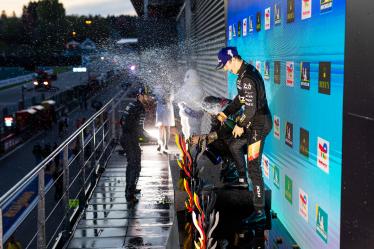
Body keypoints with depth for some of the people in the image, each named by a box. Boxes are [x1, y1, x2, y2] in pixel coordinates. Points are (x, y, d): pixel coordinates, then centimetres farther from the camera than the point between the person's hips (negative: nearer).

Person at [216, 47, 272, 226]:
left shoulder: (247, 78, -23)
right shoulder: (246, 71, 9)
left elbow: (250, 108, -24)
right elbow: (241, 98, 19)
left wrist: (241, 126, -11)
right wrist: (225, 113, 15)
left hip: (258, 124, -10)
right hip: (257, 121, 10)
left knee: (253, 167, -8)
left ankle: (260, 211, -2)